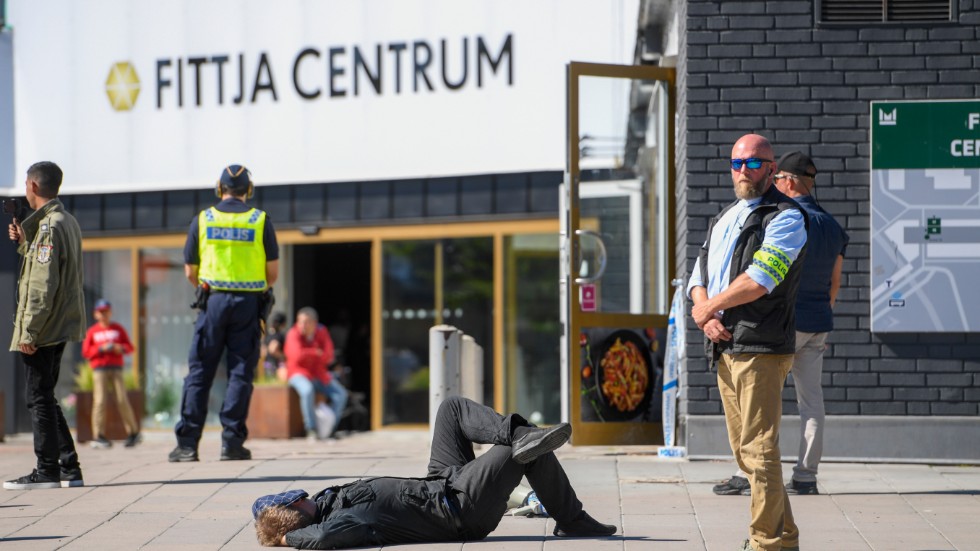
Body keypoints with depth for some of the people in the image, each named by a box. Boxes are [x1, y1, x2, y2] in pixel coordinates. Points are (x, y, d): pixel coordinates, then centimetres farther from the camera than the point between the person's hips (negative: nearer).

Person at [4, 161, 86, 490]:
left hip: (45, 328, -10)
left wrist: (29, 331, -20)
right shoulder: (68, 222, 14)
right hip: (61, 326, 10)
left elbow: (43, 285, -20)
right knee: (44, 398, 14)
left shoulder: (49, 226, -16)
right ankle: (69, 469, 14)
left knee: (39, 399, -4)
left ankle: (47, 471, -2)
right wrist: (23, 243, 13)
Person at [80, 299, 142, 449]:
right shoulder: (92, 331, 9)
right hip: (99, 369, -1)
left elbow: (129, 346, 12)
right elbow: (86, 351, 3)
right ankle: (98, 436, -10)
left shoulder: (118, 329, 14)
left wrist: (121, 348, -9)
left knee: (122, 400, -7)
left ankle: (133, 432, 2)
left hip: (116, 368, 1)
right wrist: (101, 349, -11)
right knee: (99, 400, -10)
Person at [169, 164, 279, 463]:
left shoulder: (203, 219, 3)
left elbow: (190, 272, 6)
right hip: (248, 303, 0)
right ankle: (231, 441, -2)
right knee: (240, 373, 3)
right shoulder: (260, 220, 2)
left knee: (199, 372, 3)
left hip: (213, 301, 0)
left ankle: (187, 443, -2)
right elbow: (273, 271, 3)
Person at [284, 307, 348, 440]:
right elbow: (297, 356, -25)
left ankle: (328, 429, -3)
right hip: (299, 373, -5)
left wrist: (308, 354, -15)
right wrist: (316, 353, -13)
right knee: (307, 391, -38)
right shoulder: (294, 334, -10)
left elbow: (328, 356, -6)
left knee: (341, 394, -14)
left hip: (319, 374, 5)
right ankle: (311, 430, -26)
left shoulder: (322, 332, 3)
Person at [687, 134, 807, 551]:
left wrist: (709, 308, -7)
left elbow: (759, 281, -18)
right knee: (744, 450, 12)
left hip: (761, 349, -9)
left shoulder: (785, 217, -6)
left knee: (759, 450, -11)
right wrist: (705, 315, -6)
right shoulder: (722, 219, 21)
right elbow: (699, 278, 15)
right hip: (725, 349, 9)